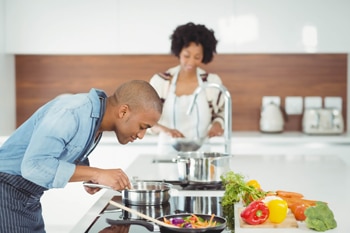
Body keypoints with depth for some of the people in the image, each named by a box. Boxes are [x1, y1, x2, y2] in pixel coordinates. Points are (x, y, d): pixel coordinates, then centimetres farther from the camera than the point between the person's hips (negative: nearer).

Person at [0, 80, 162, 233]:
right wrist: (96, 174, -32)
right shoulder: (70, 112, -25)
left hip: (28, 198, 9)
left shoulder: (98, 120, 2)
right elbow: (34, 165, -33)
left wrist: (90, 177, -3)